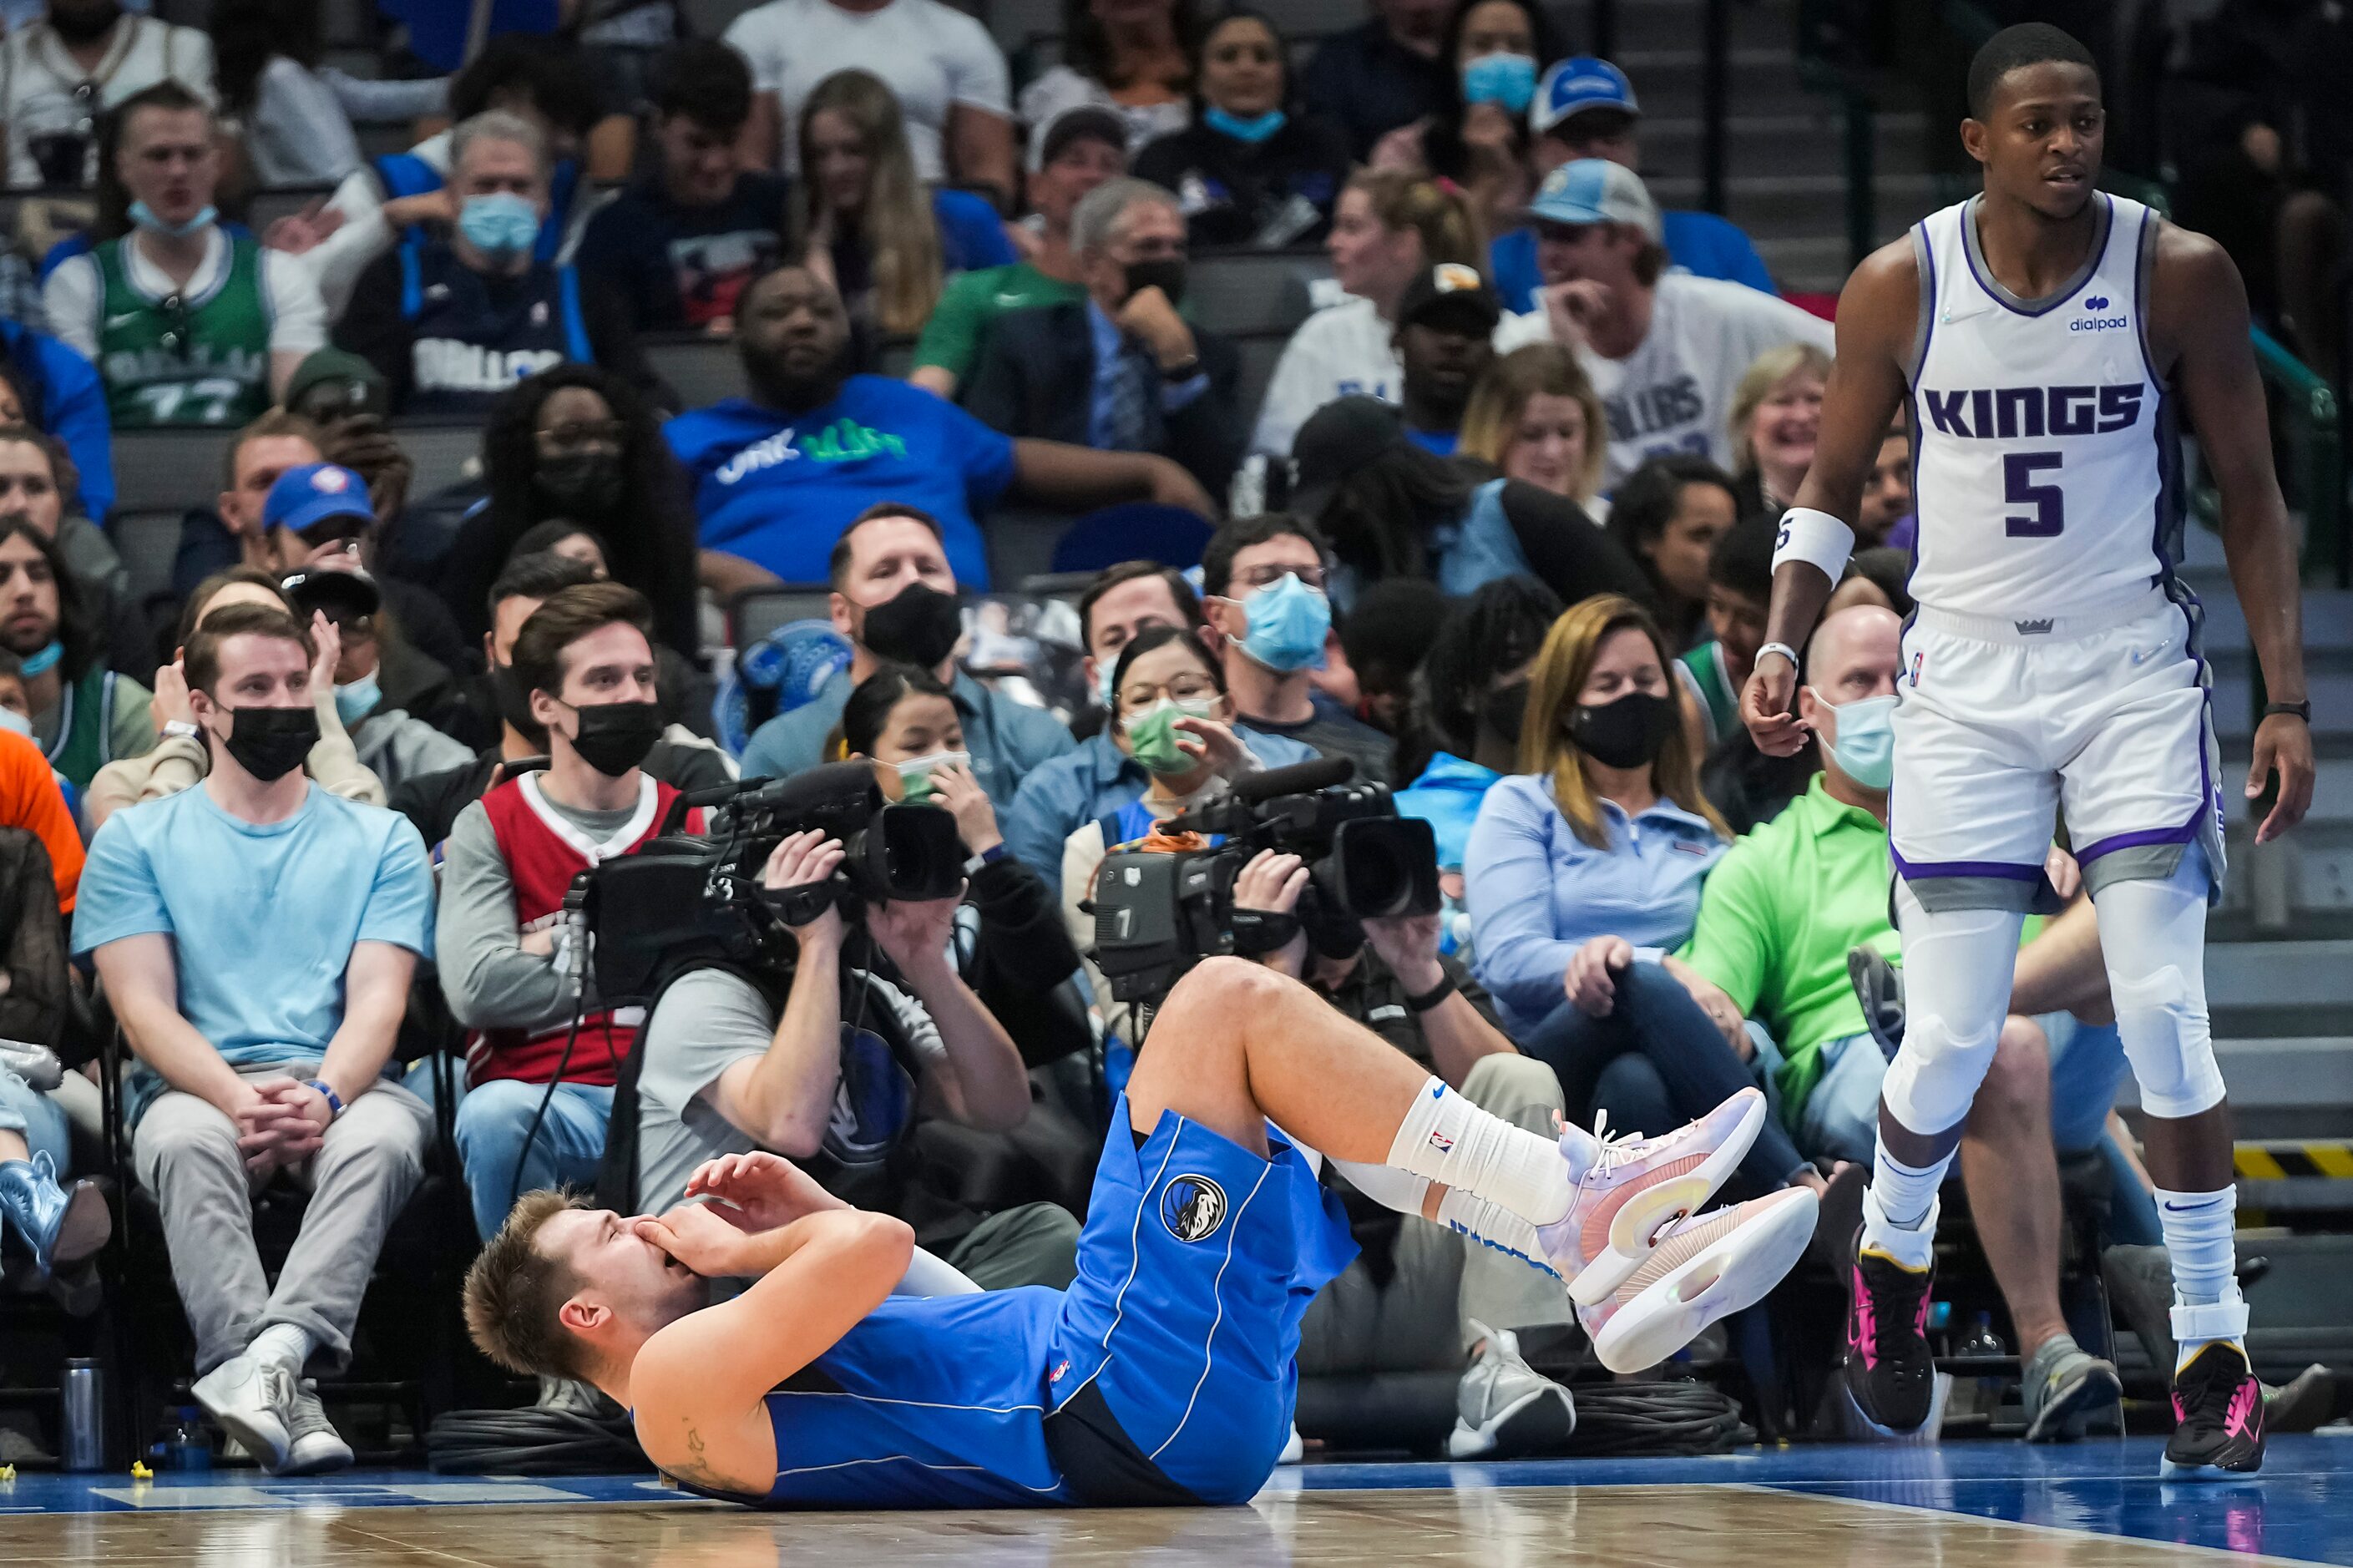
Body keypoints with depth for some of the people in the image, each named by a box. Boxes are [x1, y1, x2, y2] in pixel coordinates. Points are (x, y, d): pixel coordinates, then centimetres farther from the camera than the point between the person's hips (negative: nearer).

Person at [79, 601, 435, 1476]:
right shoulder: (137, 842, 15)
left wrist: (322, 1096, -18)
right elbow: (144, 1008, 2)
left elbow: (378, 1000, 5)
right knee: (187, 1142, -38)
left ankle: (271, 1354, -57)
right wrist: (239, 1098, -18)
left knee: (382, 1138, -36)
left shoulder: (382, 842, 18)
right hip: (198, 1085, -1)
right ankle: (281, 1398, -54)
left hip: (341, 1085, 1)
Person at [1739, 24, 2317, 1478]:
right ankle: (1891, 1257, 31)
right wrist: (1781, 646, -6)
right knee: (1952, 1036, -1)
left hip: (2135, 675, -1)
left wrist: (2288, 701, -5)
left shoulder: (2182, 275, -7)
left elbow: (2251, 496, 0)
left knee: (2164, 1008, -11)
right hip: (1968, 679, 1)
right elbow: (1832, 486, 8)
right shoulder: (1900, 288, -5)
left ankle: (2215, 1350, -3)